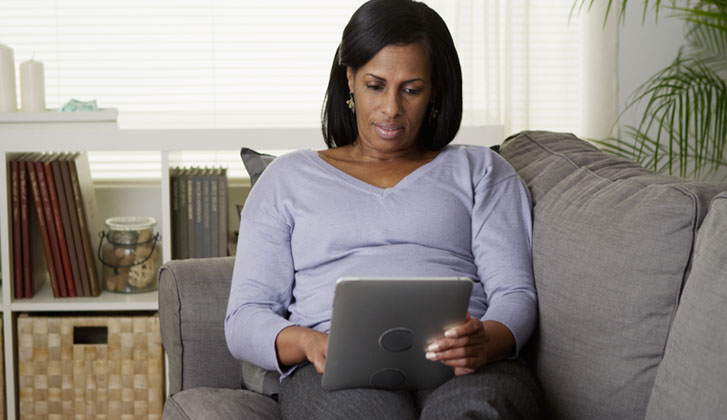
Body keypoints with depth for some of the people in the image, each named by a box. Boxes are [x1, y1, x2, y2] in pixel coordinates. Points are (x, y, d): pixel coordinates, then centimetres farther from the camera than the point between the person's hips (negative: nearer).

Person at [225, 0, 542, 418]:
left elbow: (515, 294, 10)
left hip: (465, 366, 1)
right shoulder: (290, 177, 23)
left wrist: (486, 341, -16)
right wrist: (308, 342, -11)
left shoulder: (480, 170, 24)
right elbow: (245, 319, 14)